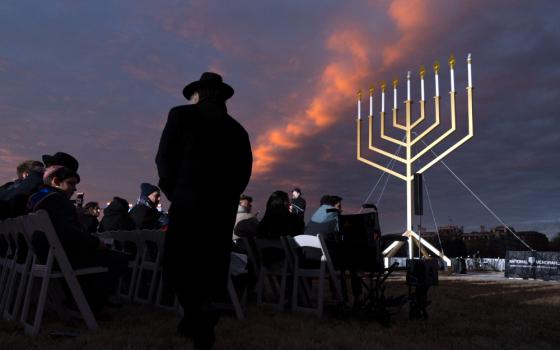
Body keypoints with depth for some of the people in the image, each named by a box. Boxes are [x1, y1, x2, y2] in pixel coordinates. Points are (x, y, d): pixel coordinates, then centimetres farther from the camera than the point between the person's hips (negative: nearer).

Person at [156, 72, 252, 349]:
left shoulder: (181, 115, 2)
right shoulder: (237, 129, 13)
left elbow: (164, 159, -2)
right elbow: (243, 172, 9)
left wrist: (173, 193, 9)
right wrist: (225, 198, 15)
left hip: (188, 204, -4)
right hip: (224, 209, 5)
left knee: (177, 265, 6)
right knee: (209, 267, 12)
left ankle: (198, 306, -14)